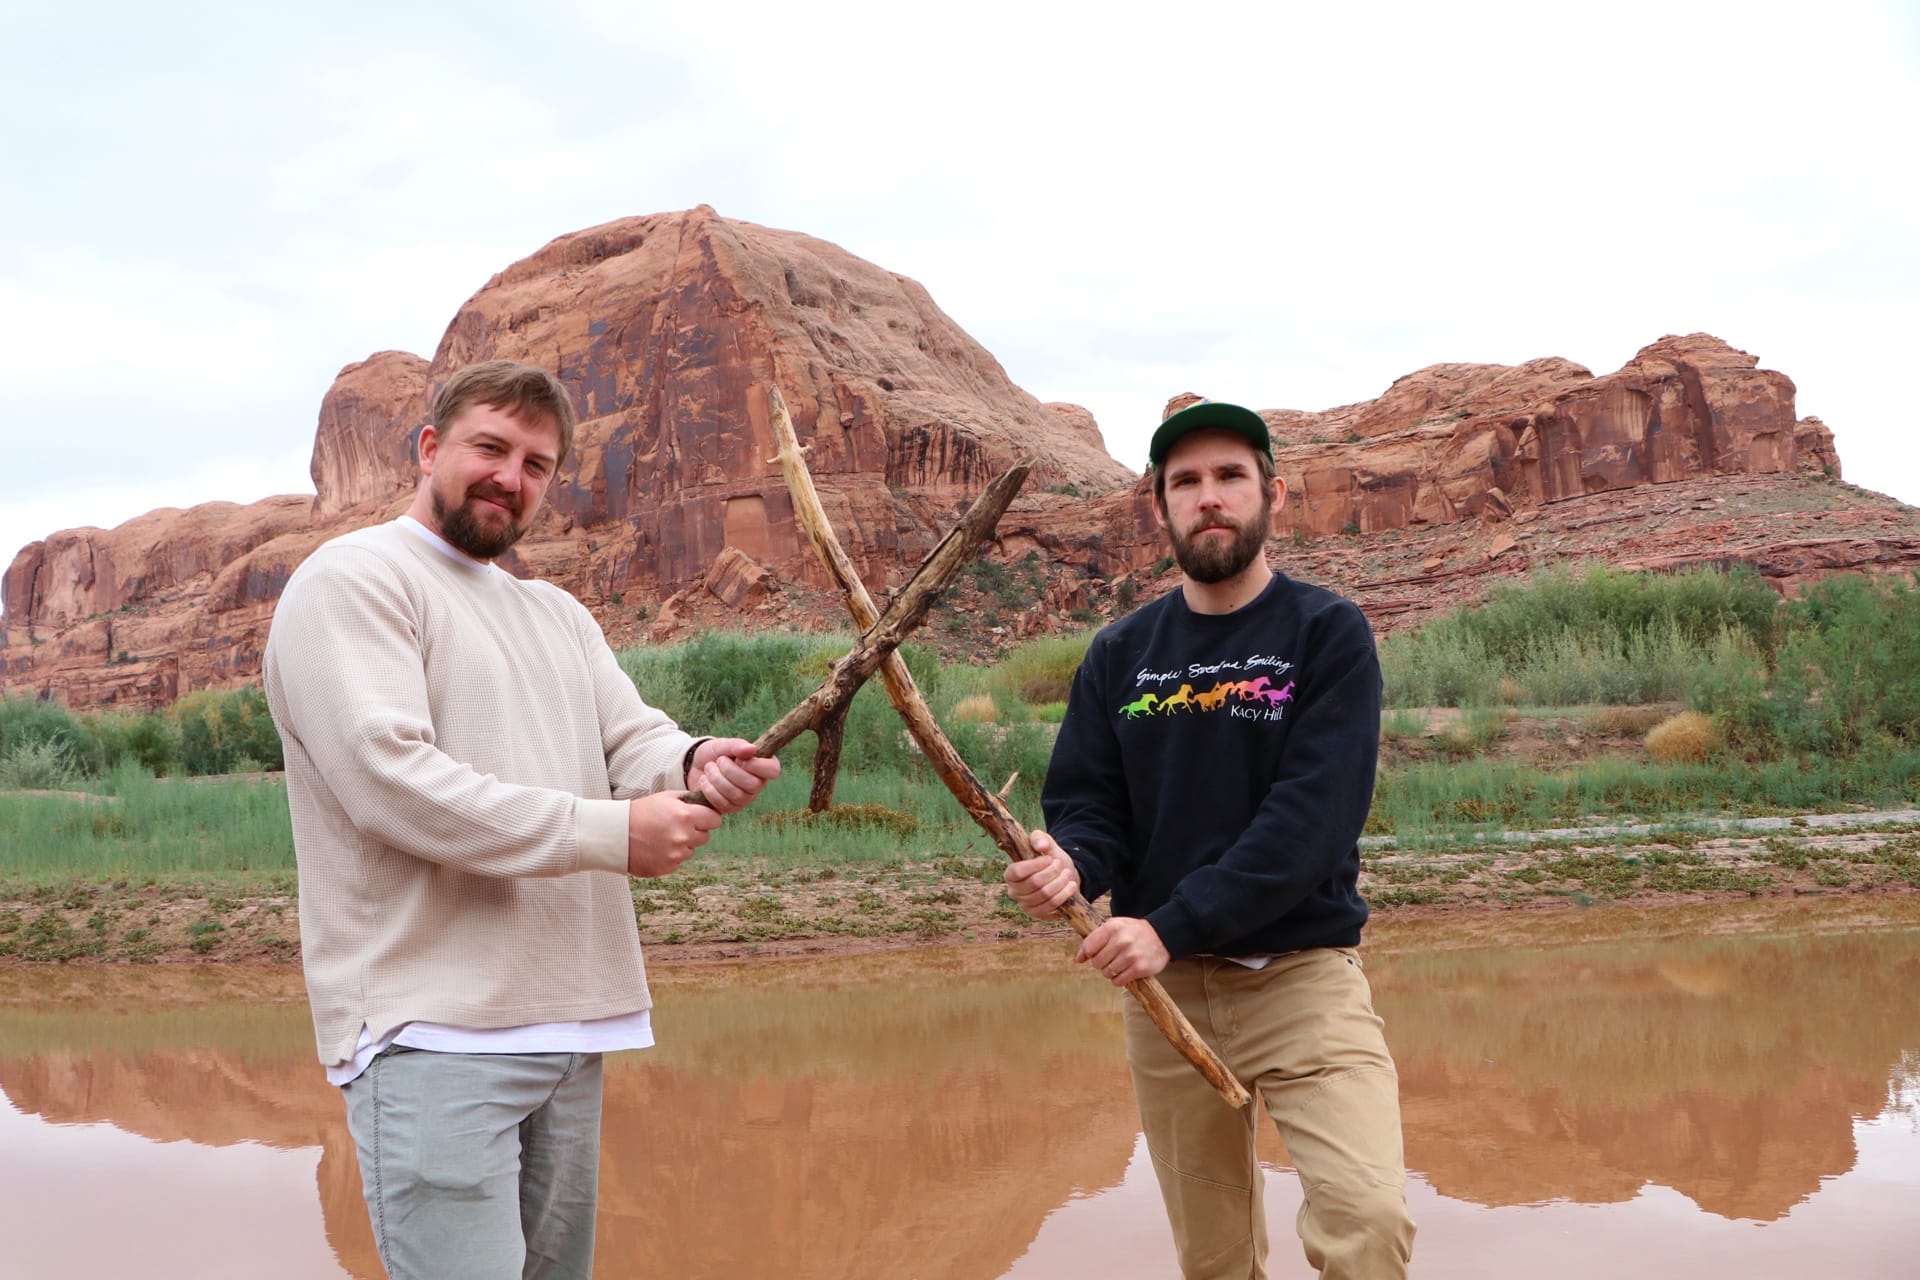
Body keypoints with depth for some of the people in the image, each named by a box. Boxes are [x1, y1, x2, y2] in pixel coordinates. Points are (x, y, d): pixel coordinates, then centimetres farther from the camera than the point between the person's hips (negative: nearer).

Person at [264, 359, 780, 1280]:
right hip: (434, 1031, -8)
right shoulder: (353, 581, -5)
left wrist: (697, 765, -18)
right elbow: (389, 776, -18)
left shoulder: (559, 615, 21)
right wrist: (609, 833, -19)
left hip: (569, 1027, 8)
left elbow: (631, 739, 8)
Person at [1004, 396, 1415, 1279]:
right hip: (1165, 987, 4)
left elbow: (1315, 812, -15)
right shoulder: (1119, 654, 8)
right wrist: (1067, 866, -19)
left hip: (1303, 973, -3)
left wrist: (1173, 925, -23)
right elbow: (1085, 804, 6)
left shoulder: (1327, 634, -4)